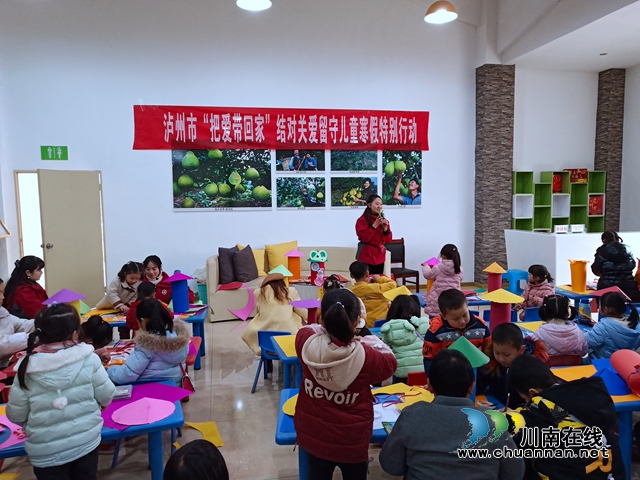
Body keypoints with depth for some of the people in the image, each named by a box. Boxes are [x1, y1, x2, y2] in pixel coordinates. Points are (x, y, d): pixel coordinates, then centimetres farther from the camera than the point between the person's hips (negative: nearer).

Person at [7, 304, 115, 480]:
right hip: (86, 442, 0)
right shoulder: (89, 359, -15)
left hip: (45, 451, 0)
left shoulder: (27, 367, -13)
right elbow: (106, 397, -8)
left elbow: (15, 415, -6)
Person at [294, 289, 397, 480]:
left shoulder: (306, 341, -23)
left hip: (312, 434, 2)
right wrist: (369, 342, 3)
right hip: (351, 441, -2)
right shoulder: (365, 356, -30)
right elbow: (390, 363, -7)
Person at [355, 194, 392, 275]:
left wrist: (385, 228, -11)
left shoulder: (383, 220, 9)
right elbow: (364, 238, -16)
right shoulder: (362, 220, -7)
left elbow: (388, 240, 6)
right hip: (366, 257, -5)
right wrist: (375, 225, -21)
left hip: (379, 257, 5)